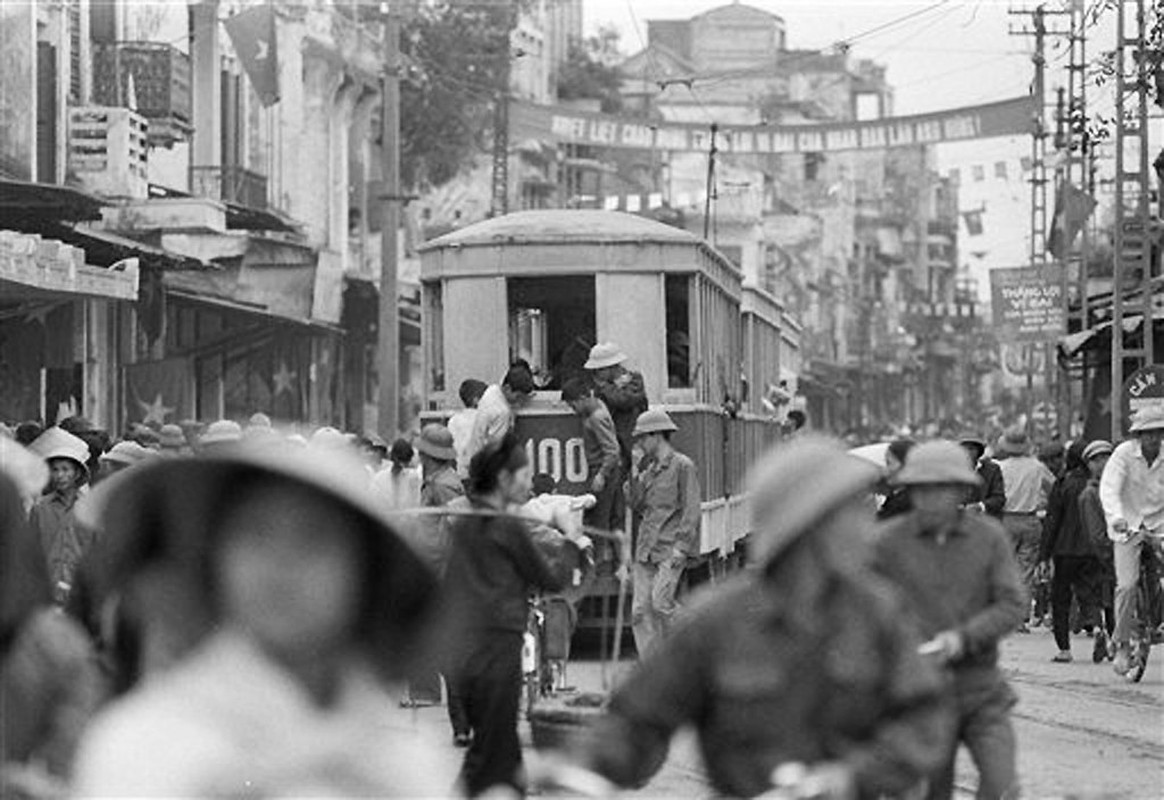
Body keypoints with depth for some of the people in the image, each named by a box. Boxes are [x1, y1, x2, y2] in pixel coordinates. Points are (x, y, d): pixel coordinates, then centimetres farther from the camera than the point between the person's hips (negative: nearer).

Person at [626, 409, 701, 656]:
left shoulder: (682, 466, -4)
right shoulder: (649, 470, 18)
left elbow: (692, 511, -8)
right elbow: (638, 508, 18)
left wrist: (681, 547, -16)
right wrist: (636, 477, 5)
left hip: (671, 549, -7)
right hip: (646, 549, 7)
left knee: (661, 602, -18)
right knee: (641, 610, -1)